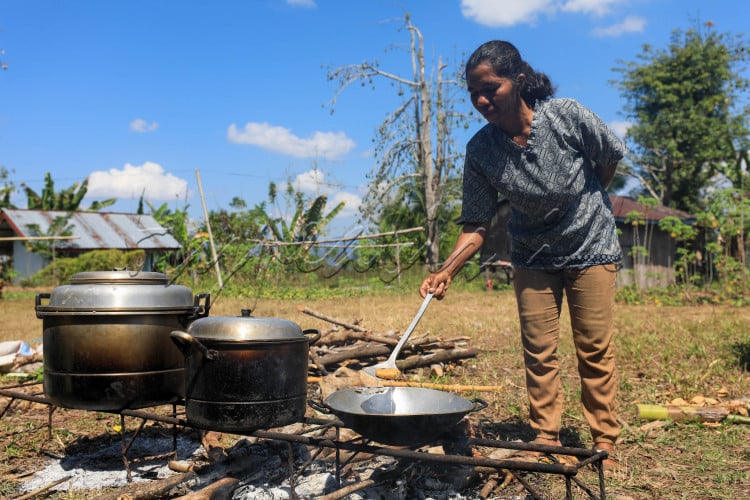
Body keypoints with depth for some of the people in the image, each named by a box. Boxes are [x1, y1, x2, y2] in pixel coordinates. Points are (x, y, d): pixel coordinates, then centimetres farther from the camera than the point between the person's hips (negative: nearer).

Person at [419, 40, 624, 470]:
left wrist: (583, 205, 5)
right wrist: (447, 271, -28)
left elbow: (611, 158, -3)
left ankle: (605, 445, 16)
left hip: (591, 248, -2)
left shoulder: (568, 116, -23)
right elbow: (477, 225, -15)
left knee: (595, 350, 3)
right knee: (539, 352, 5)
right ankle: (546, 441, 19)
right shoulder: (481, 150, -18)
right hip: (533, 258, 2)